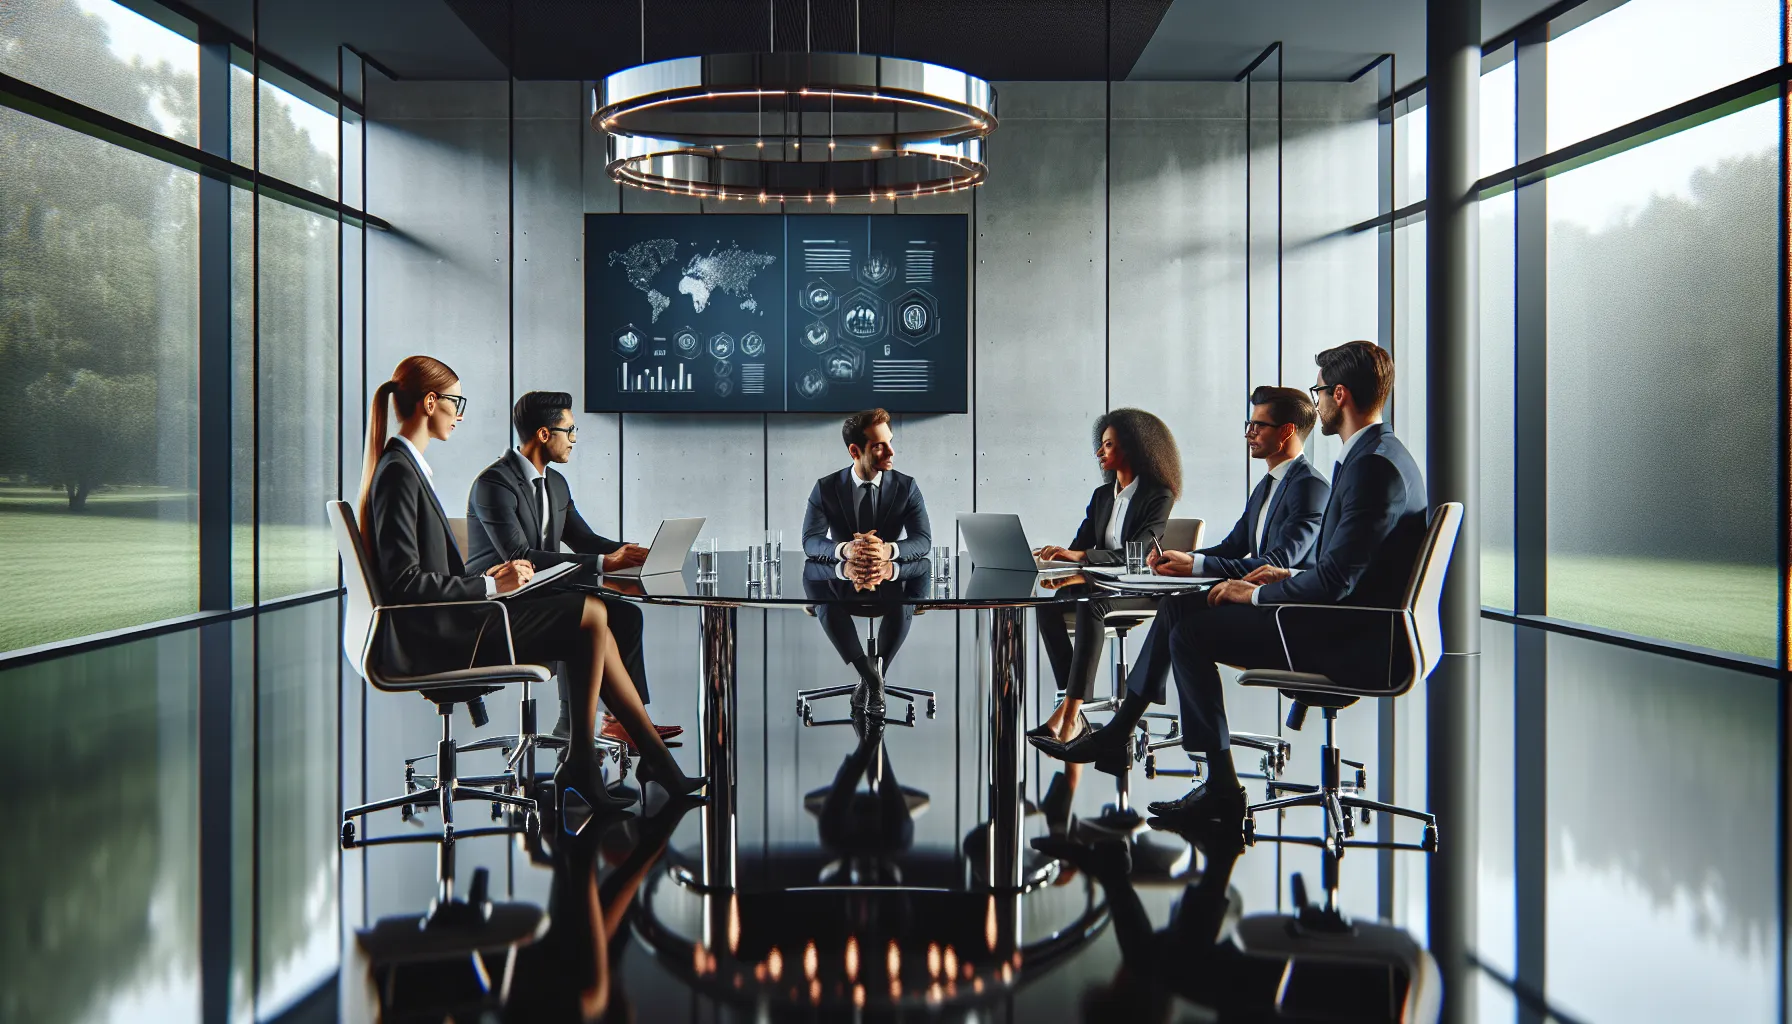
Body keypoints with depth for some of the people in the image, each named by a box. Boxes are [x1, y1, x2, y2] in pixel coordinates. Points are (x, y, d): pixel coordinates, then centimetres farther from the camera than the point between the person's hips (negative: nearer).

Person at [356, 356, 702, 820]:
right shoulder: (398, 472, -15)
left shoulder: (405, 466, 16)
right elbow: (404, 582, -21)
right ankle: (581, 764, -2)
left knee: (591, 618, 2)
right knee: (591, 616, -12)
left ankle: (657, 760, 3)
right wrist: (489, 585, -16)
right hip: (430, 636, -10)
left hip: (439, 624, 10)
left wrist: (486, 575, 8)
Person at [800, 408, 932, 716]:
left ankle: (871, 679, -12)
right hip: (842, 578, 0)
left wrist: (888, 551, -36)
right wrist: (845, 551, -37)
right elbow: (811, 542, -14)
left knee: (904, 605, -34)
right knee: (825, 605, -33)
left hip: (891, 577, 0)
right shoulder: (826, 488, -4)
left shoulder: (906, 486, -4)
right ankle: (872, 677, -18)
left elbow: (923, 541, -13)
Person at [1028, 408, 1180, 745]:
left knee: (1090, 603, -38)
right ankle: (1071, 712, -29)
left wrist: (1081, 556, -32)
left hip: (1140, 590, -7)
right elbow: (1080, 545, 9)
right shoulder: (1102, 496, 17)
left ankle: (1070, 712, -43)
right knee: (1047, 603, -24)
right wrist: (1055, 554, -15)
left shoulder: (1158, 496, -6)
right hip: (1101, 584, 7)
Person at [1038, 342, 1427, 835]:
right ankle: (1118, 733, 14)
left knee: (1190, 633, -15)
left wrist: (1254, 595, -13)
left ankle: (1221, 787, -4)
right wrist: (1292, 576, 10)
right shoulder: (1378, 454, 14)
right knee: (1179, 607, 8)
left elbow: (1337, 578, -25)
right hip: (1343, 616, 11)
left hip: (1350, 642, -11)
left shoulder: (1374, 465, -20)